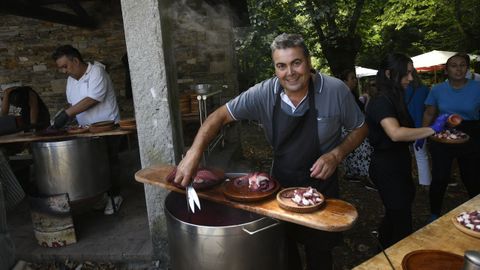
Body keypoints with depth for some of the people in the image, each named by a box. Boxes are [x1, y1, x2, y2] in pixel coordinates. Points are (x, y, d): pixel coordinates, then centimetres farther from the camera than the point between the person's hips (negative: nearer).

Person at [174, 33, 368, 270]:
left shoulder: (336, 90, -18)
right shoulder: (263, 94, -16)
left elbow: (360, 128, -3)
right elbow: (220, 116, -13)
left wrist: (336, 155, -20)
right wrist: (194, 153, -27)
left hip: (321, 182, -1)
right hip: (281, 180, 2)